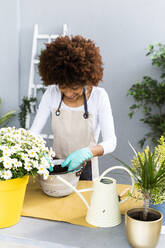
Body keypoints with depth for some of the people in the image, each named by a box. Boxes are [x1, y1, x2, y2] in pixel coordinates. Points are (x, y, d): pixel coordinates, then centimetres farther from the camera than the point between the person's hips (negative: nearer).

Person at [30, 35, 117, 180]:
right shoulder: (51, 94, -5)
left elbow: (111, 142, -13)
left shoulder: (99, 96, -12)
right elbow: (33, 132, -5)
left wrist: (87, 152, -32)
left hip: (85, 169, 1)